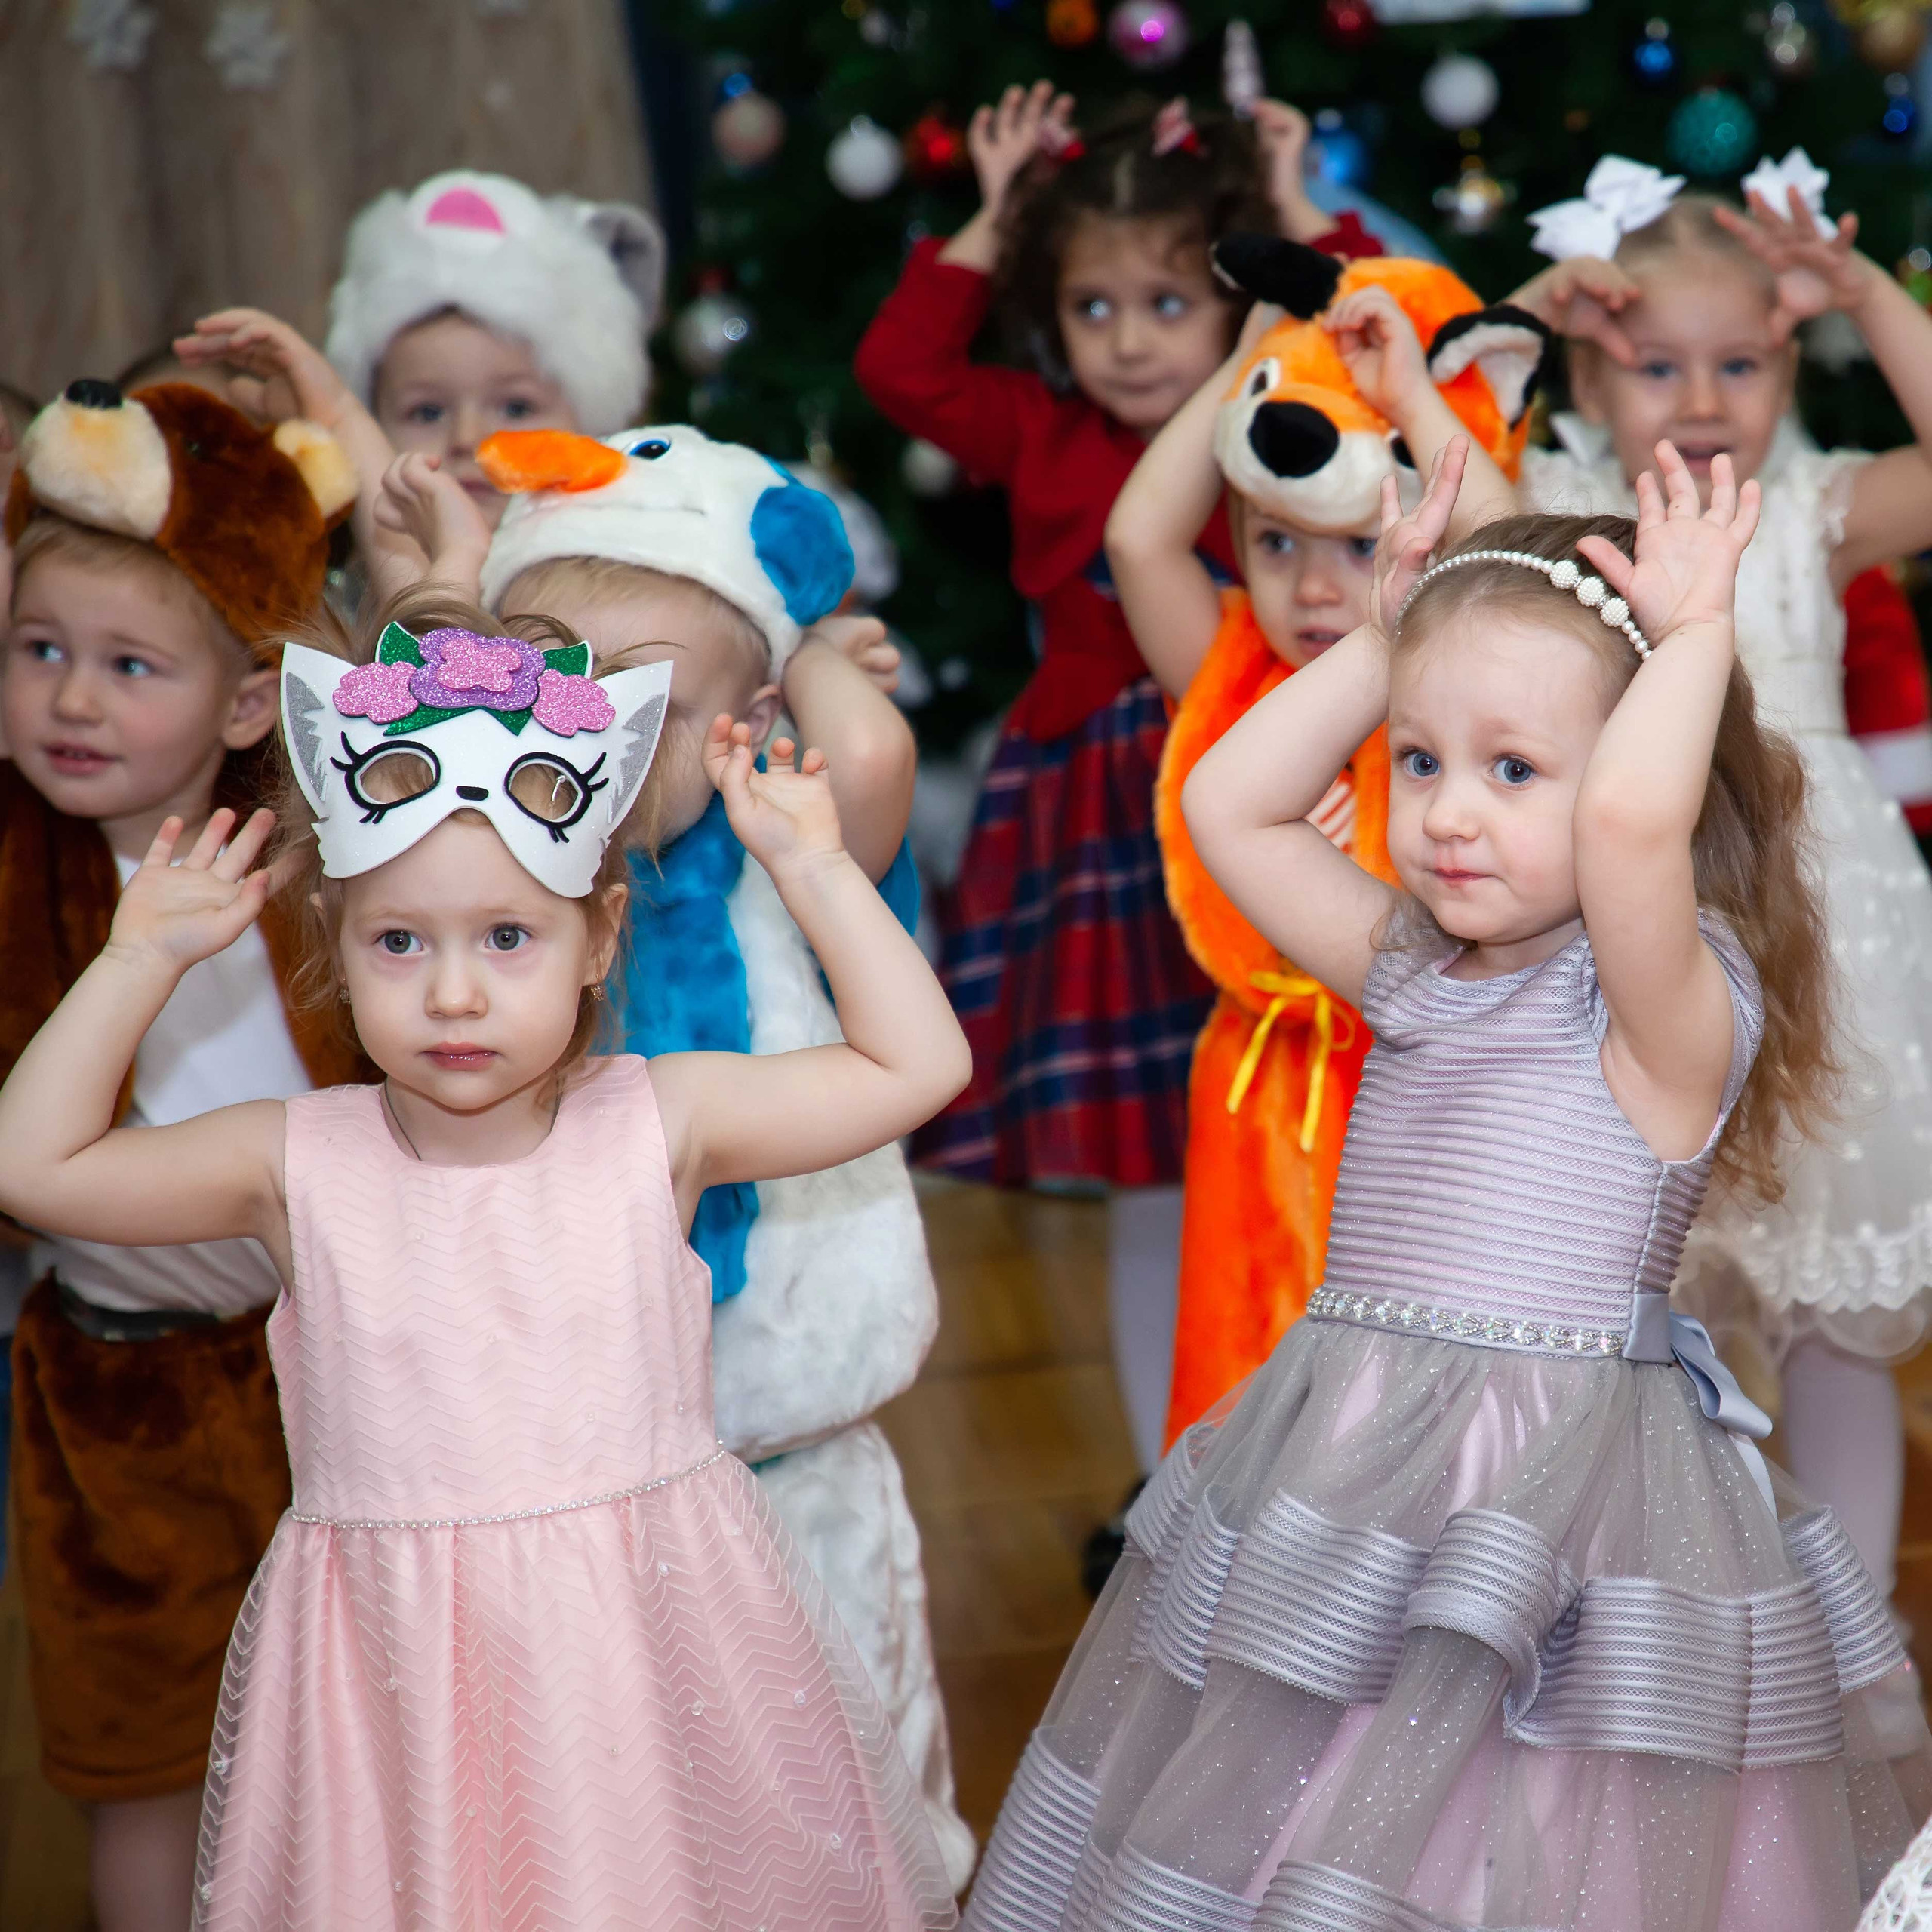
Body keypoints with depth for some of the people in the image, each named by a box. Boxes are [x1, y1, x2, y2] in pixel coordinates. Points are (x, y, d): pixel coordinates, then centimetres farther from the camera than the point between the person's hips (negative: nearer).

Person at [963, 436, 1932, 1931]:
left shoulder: (1676, 1006, -12)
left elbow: (1632, 819, -33)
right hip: (1345, 1474, 7)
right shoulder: (1416, 969, 10)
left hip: (1554, 1478, -7)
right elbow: (1230, 807, 15)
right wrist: (1386, 643, 10)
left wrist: (1697, 631, -17)